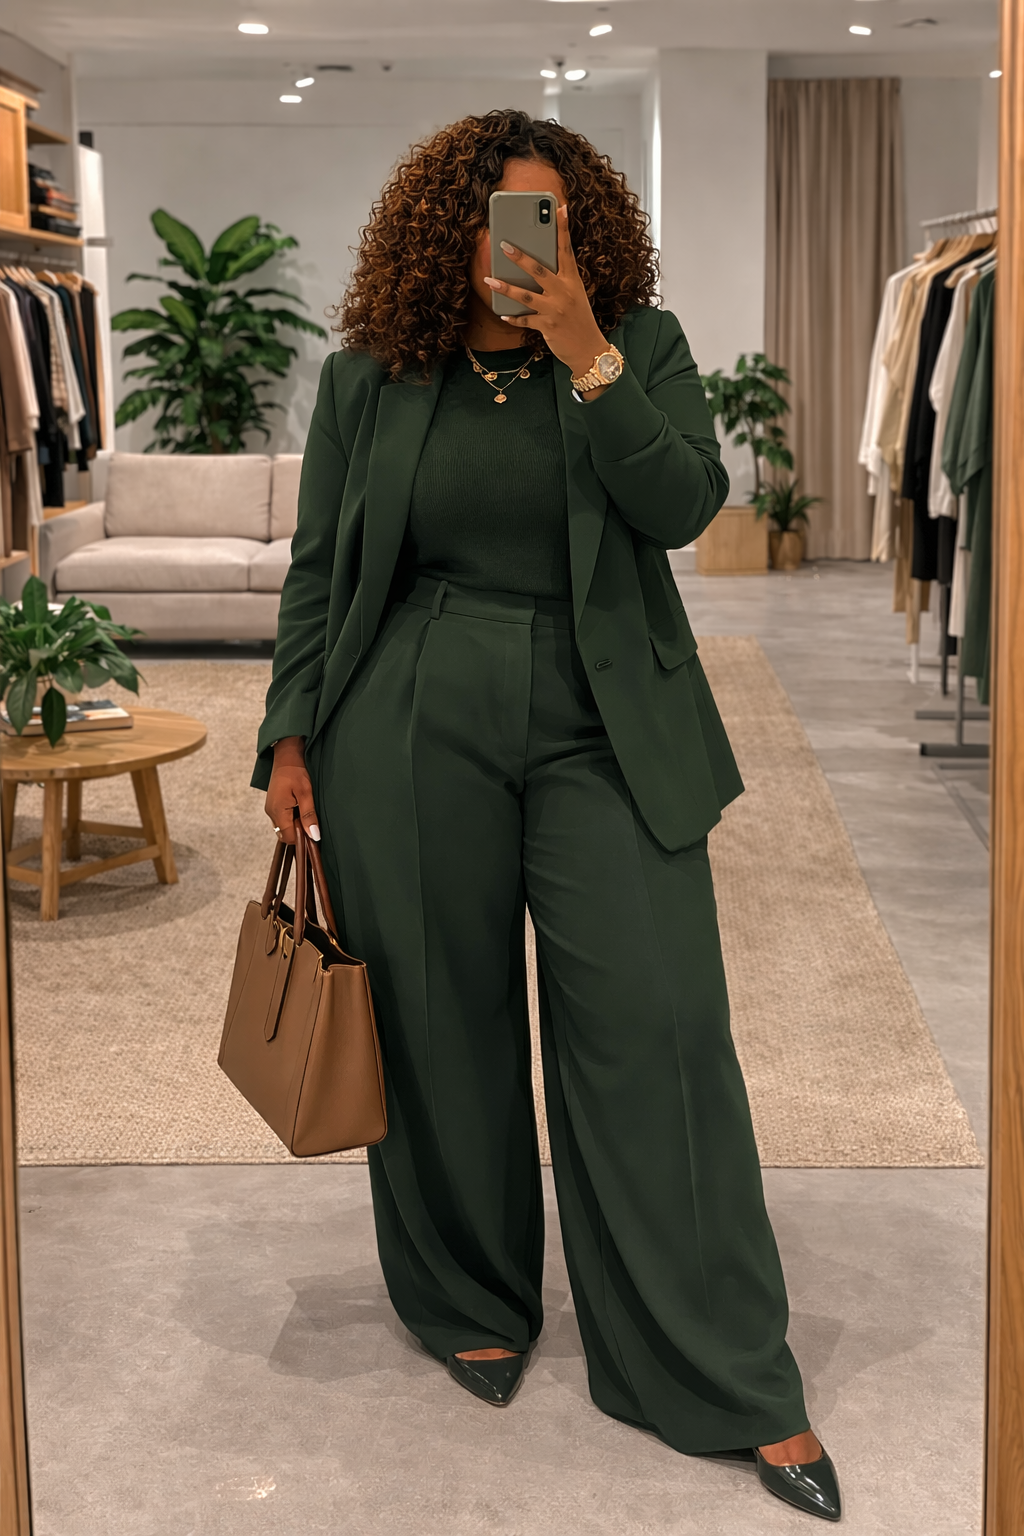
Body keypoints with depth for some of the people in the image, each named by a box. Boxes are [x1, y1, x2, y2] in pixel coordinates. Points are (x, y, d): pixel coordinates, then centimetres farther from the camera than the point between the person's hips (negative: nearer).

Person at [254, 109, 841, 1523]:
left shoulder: (641, 347, 4)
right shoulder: (371, 377, 6)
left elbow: (685, 505, -10)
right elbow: (318, 569, 10)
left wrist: (588, 359, -18)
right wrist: (291, 739, 5)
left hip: (604, 733, -1)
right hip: (410, 735, 1)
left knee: (658, 1026, -4)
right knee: (443, 1027, 8)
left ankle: (733, 1382, 7)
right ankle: (473, 1308, 31)